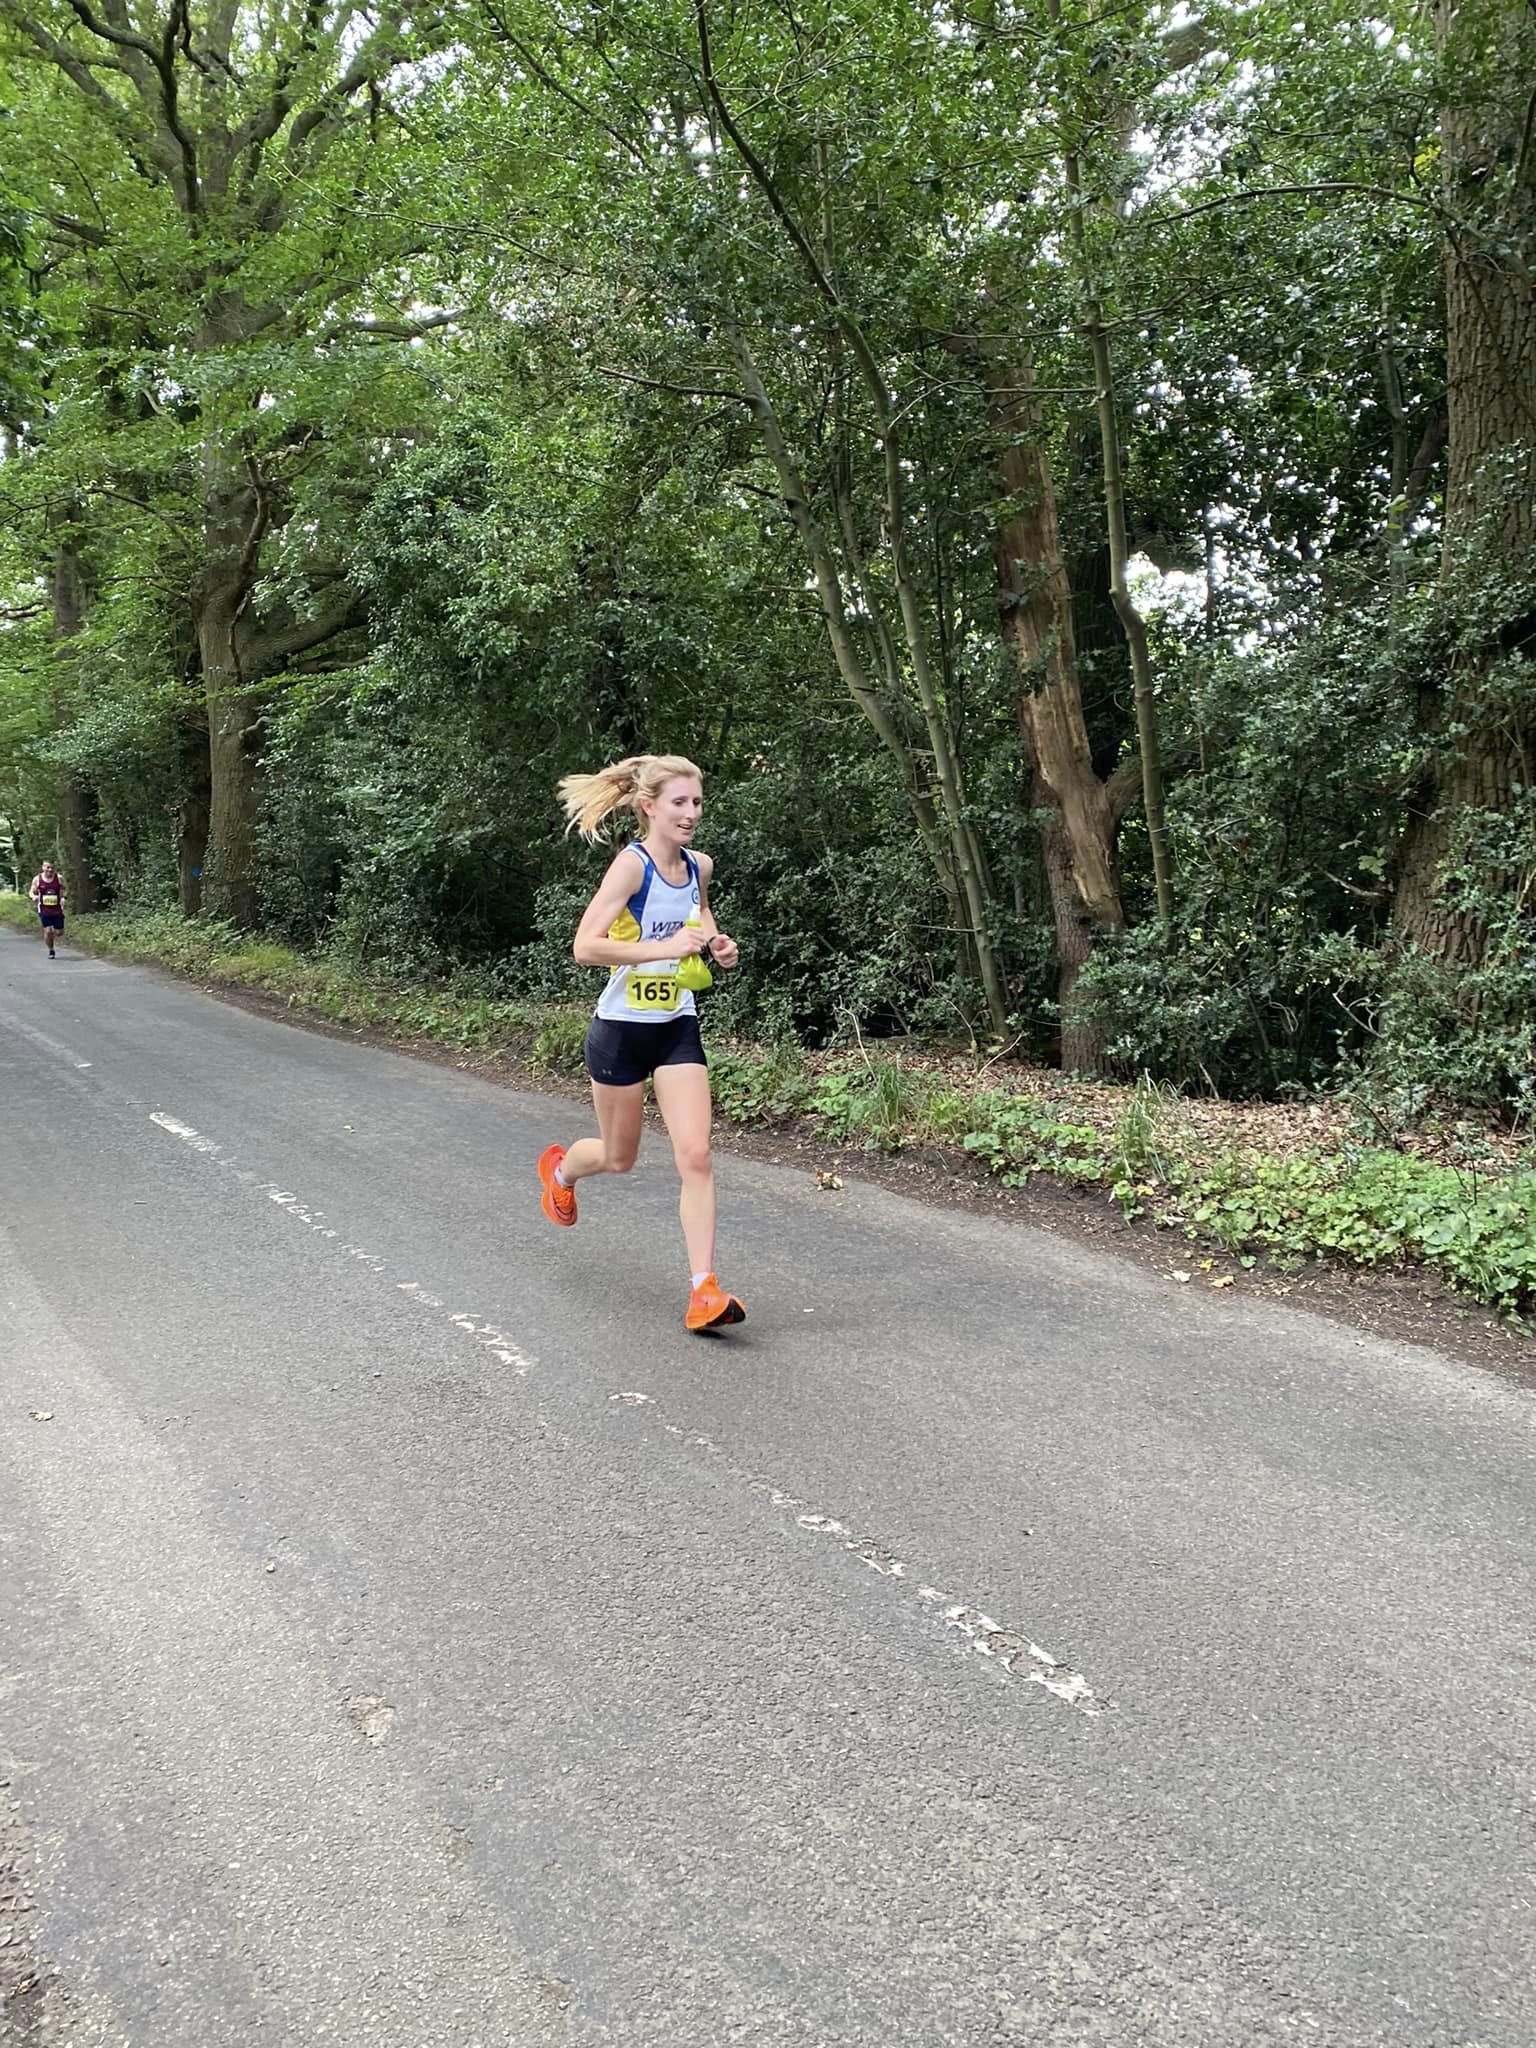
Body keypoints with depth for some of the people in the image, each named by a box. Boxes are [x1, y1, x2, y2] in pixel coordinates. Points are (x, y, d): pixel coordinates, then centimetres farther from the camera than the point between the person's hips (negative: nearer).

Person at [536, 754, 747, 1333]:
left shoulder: (699, 867, 2)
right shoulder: (632, 864, -18)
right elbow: (585, 946, -27)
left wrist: (718, 946, 3)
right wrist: (666, 947, -33)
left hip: (678, 1028, 4)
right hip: (621, 1029, -4)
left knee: (696, 1156, -9)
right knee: (619, 1158, 14)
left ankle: (704, 1290, -7)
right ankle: (560, 1168, 50)